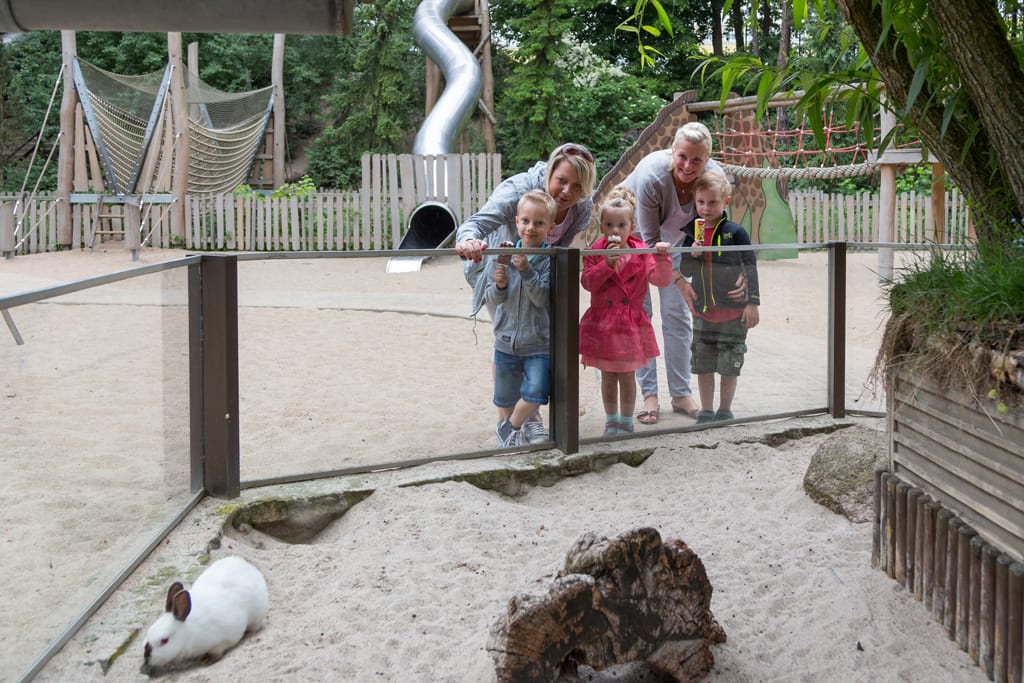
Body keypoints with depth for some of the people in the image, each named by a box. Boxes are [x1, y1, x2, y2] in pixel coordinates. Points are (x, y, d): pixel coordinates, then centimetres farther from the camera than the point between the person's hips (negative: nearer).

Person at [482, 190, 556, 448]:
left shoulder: (551, 260, -11)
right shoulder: (501, 257, -3)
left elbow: (542, 298, -20)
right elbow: (492, 299, -2)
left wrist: (526, 271, -30)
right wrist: (499, 285, -23)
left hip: (539, 342, -3)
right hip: (506, 340, 3)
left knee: (536, 393, -14)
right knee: (505, 397, 16)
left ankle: (510, 428, 14)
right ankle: (504, 430, 44)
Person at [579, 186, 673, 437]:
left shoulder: (641, 252, -5)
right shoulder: (596, 252, -4)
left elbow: (660, 279, -11)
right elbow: (587, 282, -13)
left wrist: (661, 259, -28)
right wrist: (607, 263, -24)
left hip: (631, 321, -1)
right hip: (602, 321, 1)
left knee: (627, 374, 7)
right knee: (608, 376, 12)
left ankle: (626, 422, 20)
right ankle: (611, 420, 26)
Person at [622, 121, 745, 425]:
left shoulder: (715, 177, -28)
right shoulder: (651, 175, -38)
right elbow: (650, 241, -30)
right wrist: (680, 281, -37)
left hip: (672, 235, 4)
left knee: (677, 315, 2)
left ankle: (681, 394, 10)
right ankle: (649, 395, 1)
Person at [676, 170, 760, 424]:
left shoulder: (735, 232, -9)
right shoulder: (691, 232, 3)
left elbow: (750, 269, -5)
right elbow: (684, 271, 7)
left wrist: (752, 303, -8)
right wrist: (692, 254, -13)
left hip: (733, 311, -4)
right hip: (702, 310, 4)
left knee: (730, 364, 5)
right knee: (702, 363, 10)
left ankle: (724, 411, 19)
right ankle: (706, 412, 21)